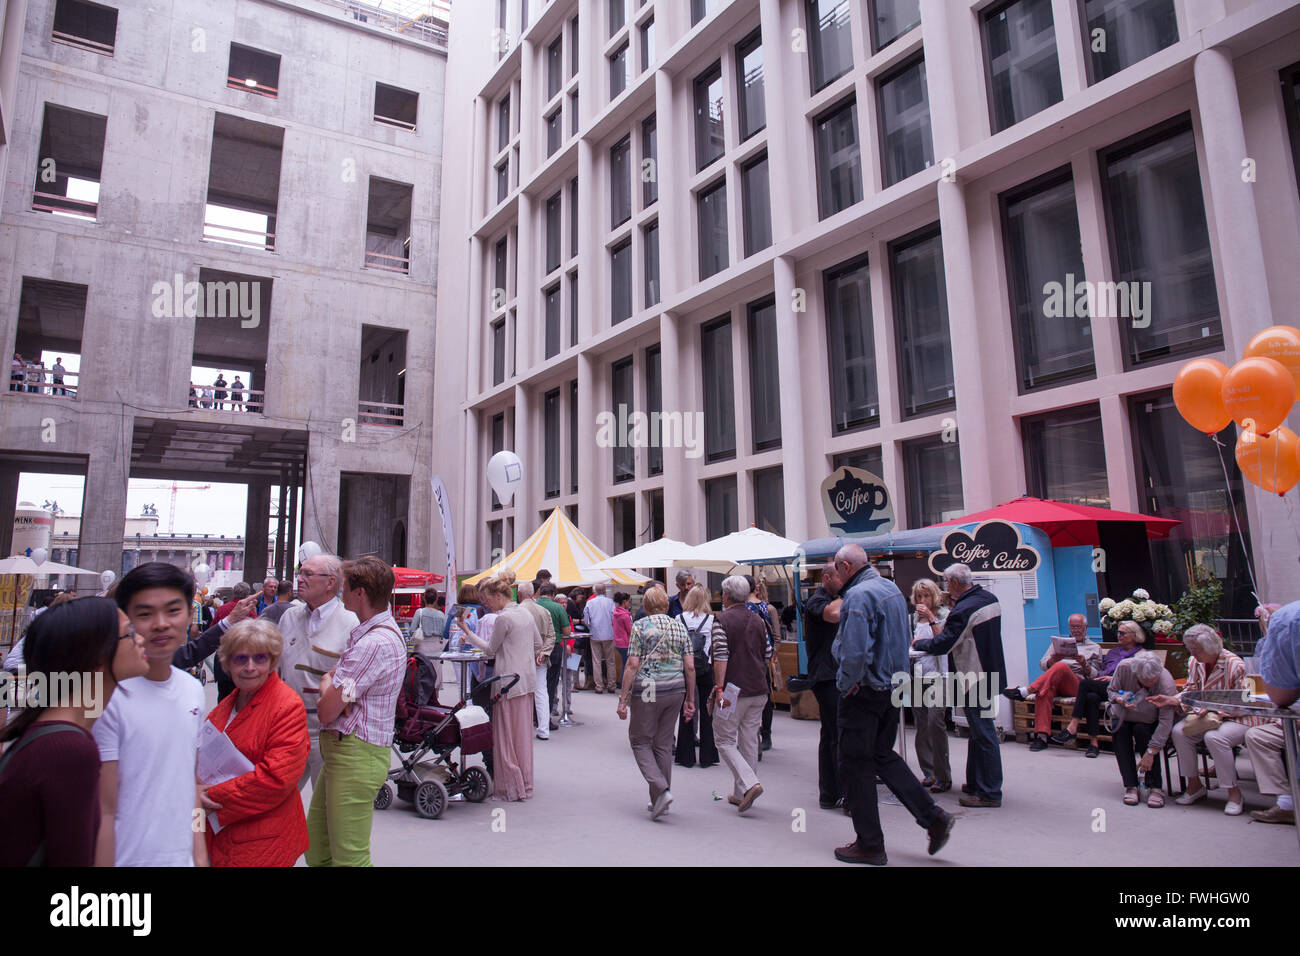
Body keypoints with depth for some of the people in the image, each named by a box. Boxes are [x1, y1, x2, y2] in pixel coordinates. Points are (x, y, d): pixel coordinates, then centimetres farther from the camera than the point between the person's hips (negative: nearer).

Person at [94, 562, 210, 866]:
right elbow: (103, 812, -15)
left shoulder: (193, 690, 2)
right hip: (129, 859, -6)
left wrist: (200, 856, 7)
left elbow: (190, 783, 10)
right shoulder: (108, 696, -18)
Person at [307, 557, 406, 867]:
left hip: (355, 754, -10)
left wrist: (327, 684, 3)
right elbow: (331, 676, 21)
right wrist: (331, 687, -2)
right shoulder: (364, 632, 15)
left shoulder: (375, 643, -21)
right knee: (317, 851, 17)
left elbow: (326, 710, -18)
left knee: (349, 857, -1)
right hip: (340, 749, 10)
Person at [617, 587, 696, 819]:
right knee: (664, 744, 14)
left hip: (647, 692, -5)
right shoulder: (679, 627, 8)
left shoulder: (640, 626, -4)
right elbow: (690, 667, 5)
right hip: (675, 690, 5)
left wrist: (623, 698, -6)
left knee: (640, 741, 9)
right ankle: (659, 801, 20)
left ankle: (661, 789, -9)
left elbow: (633, 665, -10)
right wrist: (690, 700, 12)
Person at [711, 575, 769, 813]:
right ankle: (740, 794, 18)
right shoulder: (758, 621, 10)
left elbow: (721, 657, -18)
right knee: (749, 741, 12)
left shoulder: (722, 620, -9)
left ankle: (750, 784, -13)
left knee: (725, 740, 3)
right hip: (758, 690, 6)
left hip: (733, 690, -6)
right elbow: (766, 656, 15)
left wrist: (719, 688, -20)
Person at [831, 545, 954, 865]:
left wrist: (846, 684, -14)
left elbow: (854, 650, -28)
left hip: (865, 692, -9)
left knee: (856, 765, 3)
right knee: (884, 756, 20)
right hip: (894, 687, 9)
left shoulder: (858, 594, -20)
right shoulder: (893, 589, 10)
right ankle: (934, 818, 14)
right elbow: (906, 639, 20)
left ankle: (870, 845, 12)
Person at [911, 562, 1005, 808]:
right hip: (991, 674, 10)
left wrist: (918, 643, -3)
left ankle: (989, 793, 6)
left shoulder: (963, 610, -22)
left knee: (983, 734, -2)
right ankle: (974, 783, 28)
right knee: (979, 731, 17)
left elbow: (941, 645, -21)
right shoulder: (989, 598, 7)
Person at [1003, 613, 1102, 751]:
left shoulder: (1095, 647, 26)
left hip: (1077, 684, -2)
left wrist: (1083, 663, -7)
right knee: (1045, 690, -37)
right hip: (1054, 682, 2)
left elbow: (1094, 675, 14)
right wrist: (1053, 659, -3)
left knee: (1061, 666, -36)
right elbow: (1042, 665, 20)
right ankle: (1041, 736, -43)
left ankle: (1024, 692, -43)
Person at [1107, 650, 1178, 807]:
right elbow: (1111, 690, -6)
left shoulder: (1166, 683, -31)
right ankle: (1130, 787, -24)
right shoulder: (1124, 667, -24)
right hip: (1126, 717, 2)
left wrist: (1150, 753, -33)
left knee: (1142, 731, -31)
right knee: (1119, 730, -27)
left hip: (1150, 721, -2)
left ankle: (1155, 788, -21)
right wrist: (1120, 700, -32)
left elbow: (1165, 721, -31)